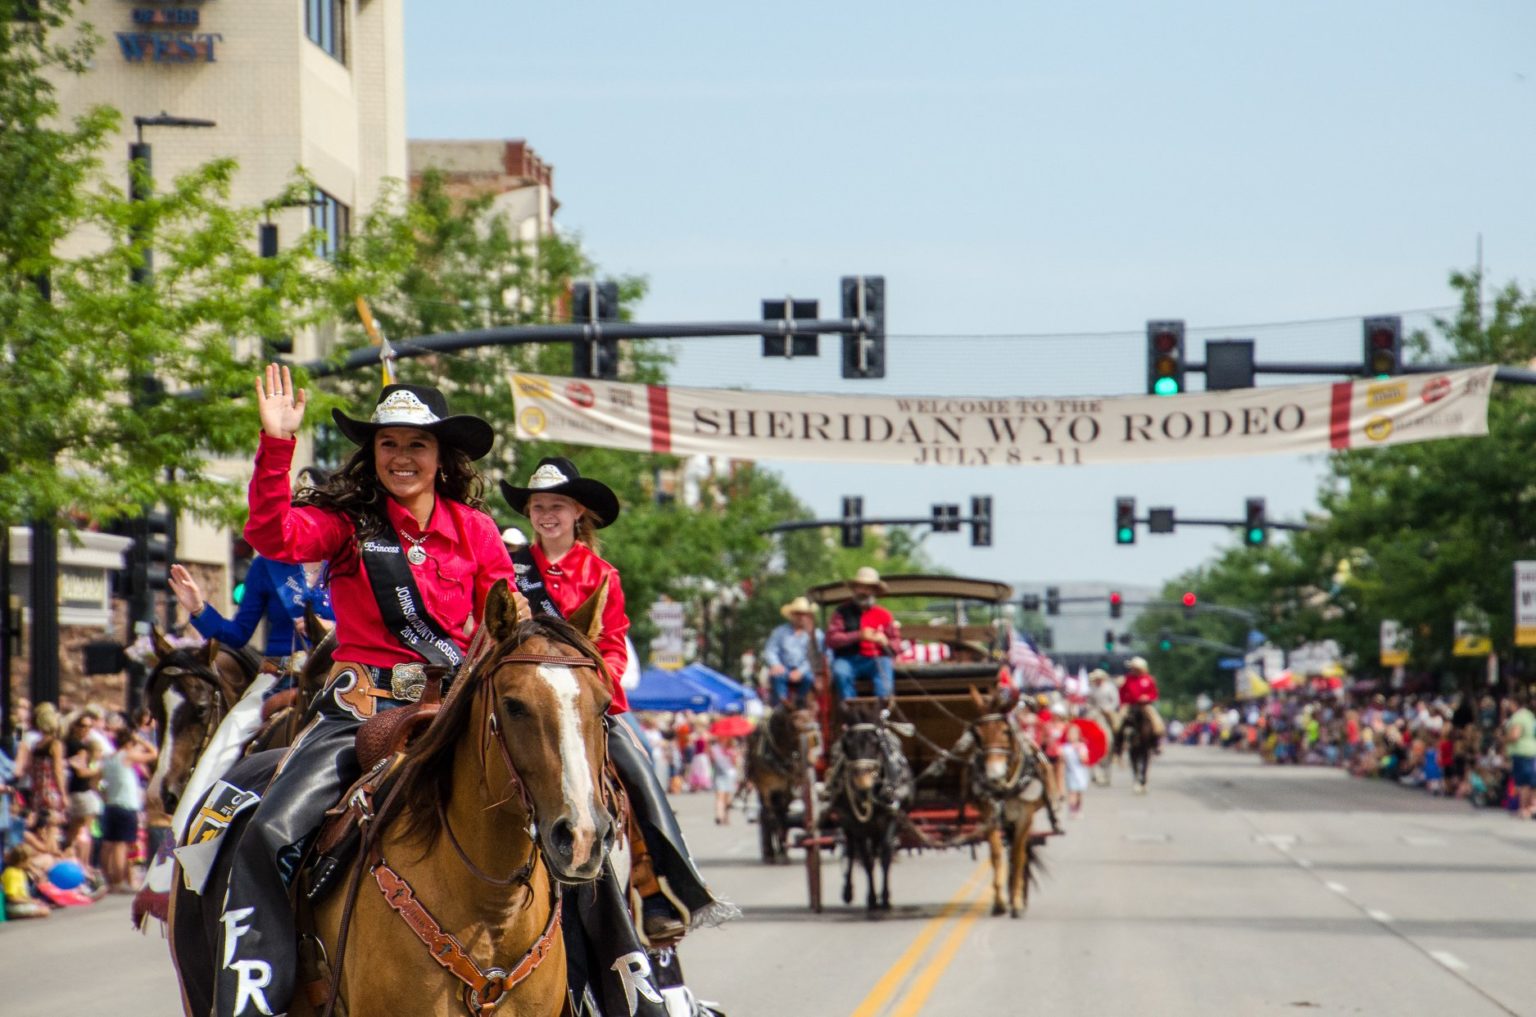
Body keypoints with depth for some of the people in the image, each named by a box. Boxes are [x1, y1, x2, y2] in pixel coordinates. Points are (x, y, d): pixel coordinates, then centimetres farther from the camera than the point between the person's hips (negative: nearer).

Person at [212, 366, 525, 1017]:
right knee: (267, 838, -19)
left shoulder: (474, 529, 8)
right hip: (360, 710, -1)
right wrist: (276, 444, -26)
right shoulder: (346, 522, 4)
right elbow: (273, 536, -16)